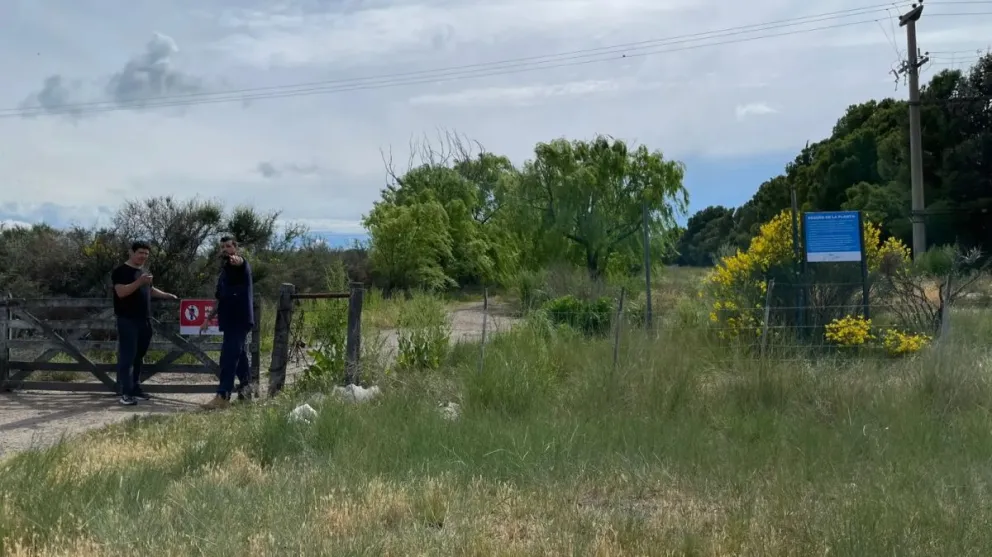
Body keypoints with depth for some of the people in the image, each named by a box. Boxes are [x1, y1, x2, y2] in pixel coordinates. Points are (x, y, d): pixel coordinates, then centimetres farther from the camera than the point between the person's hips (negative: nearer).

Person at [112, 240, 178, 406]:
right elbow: (121, 292, -21)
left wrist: (166, 295, 21)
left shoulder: (144, 271, 19)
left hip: (144, 320, 8)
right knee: (127, 356, -9)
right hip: (128, 320, -8)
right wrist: (139, 281, -28)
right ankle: (125, 393, -8)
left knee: (139, 357, 12)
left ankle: (135, 388, 20)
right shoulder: (121, 271, -8)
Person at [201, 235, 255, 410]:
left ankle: (223, 396, -15)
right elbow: (220, 299, 27)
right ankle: (245, 389, 24)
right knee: (239, 356, 14)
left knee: (229, 358, -13)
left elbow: (240, 262, -33)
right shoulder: (224, 271, 21)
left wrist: (236, 260, -57)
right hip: (230, 320, 9)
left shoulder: (241, 265, -5)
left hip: (239, 320, -9)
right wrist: (209, 318, 22)